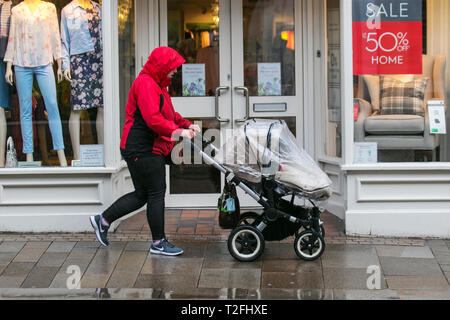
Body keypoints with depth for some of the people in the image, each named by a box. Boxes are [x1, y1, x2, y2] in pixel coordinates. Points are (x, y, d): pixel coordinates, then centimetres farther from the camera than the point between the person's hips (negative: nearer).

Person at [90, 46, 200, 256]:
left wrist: (187, 125, 10)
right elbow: (153, 120, -24)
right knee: (156, 193, -4)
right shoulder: (146, 84, -16)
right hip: (143, 150, -11)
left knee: (142, 195, 14)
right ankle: (158, 242, 5)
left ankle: (103, 220, 22)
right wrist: (178, 132, -21)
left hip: (151, 149, 11)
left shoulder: (156, 85, 20)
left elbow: (169, 114, 26)